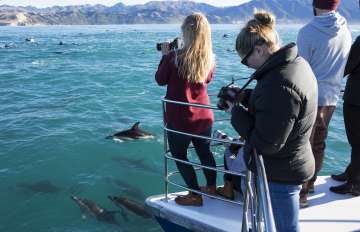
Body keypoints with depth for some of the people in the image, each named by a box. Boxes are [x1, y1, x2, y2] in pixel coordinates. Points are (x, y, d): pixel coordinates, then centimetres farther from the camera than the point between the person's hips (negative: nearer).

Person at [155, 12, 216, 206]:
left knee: (179, 155, 13)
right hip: (204, 117, 5)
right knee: (205, 152, 23)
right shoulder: (210, 59, -6)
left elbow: (160, 80, -4)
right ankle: (211, 187, 39)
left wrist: (165, 55, 6)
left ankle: (195, 196, 17)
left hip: (179, 119, -5)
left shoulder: (174, 57, -19)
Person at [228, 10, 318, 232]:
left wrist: (237, 111, -17)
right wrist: (245, 96, 2)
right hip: (290, 165, 10)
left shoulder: (280, 84, -32)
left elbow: (266, 144, -28)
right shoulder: (297, 63, -1)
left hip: (280, 175, -10)